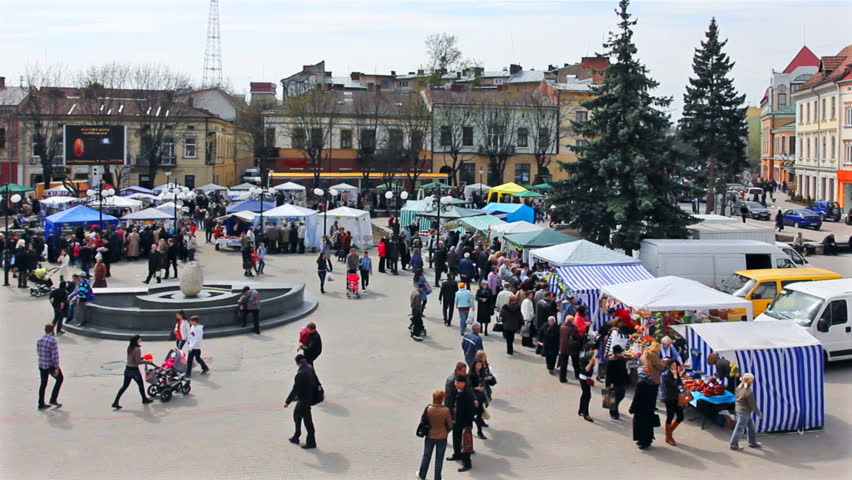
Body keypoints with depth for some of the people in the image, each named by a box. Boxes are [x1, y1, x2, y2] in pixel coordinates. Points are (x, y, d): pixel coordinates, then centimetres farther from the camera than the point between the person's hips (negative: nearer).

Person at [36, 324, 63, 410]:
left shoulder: (39, 339, 1)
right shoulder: (53, 340, -21)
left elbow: (39, 352, 13)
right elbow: (55, 355, -21)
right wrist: (56, 368, -16)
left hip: (41, 365, 6)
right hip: (51, 366, -6)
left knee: (43, 383, 16)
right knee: (59, 379, 16)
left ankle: (41, 404, 19)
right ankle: (53, 399, 14)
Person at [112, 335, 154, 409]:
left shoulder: (129, 348, 6)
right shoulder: (137, 349, -19)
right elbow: (138, 361, -20)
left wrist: (141, 358, 13)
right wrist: (148, 362, -12)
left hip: (127, 369, 7)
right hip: (134, 370, -7)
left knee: (124, 386, 11)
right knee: (141, 385, 14)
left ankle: (115, 402, 6)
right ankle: (144, 399, 32)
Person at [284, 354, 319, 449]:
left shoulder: (300, 374, -28)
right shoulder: (310, 368, -3)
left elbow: (295, 390, -23)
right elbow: (316, 381, 10)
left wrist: (288, 402, -14)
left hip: (304, 400, -9)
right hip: (310, 396, 9)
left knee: (307, 420, 4)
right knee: (297, 414, 23)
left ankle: (311, 442, 16)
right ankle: (296, 437, 35)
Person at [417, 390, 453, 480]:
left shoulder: (428, 408, -18)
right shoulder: (446, 410, -22)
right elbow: (450, 424, -10)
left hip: (430, 436, 2)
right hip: (442, 437, -2)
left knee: (426, 456, 21)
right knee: (439, 459, 13)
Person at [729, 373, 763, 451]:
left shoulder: (739, 388, 3)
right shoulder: (749, 392, -24)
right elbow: (753, 404, -17)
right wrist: (759, 413, -4)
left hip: (739, 409, 9)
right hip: (744, 412, -9)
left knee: (751, 426, 21)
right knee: (739, 428, 1)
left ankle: (753, 442, 33)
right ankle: (734, 445, 10)